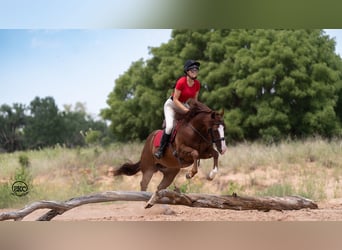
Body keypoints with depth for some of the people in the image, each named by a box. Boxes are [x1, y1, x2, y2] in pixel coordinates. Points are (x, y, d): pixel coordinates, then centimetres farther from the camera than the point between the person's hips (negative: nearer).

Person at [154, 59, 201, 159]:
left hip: (184, 105, 7)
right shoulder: (181, 82, -27)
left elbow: (195, 99, 4)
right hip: (171, 104, -7)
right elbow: (175, 99, -23)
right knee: (169, 126, -24)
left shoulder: (197, 84, -8)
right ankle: (161, 149, -10)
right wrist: (186, 110, -27)